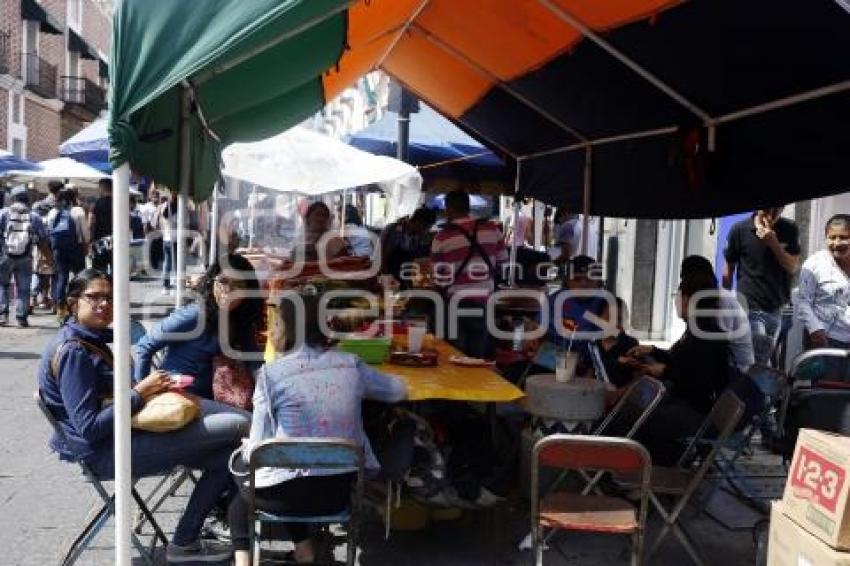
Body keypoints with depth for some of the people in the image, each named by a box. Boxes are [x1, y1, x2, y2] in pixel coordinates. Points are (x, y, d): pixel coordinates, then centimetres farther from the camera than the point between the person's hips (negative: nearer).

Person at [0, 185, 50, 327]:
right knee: (23, 289, 8)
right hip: (25, 259, 0)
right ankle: (21, 318, 4)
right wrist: (51, 259, 9)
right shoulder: (35, 217, 2)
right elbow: (43, 243, 1)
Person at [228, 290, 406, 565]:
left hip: (290, 492, -4)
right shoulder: (351, 365, -1)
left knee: (241, 484, 29)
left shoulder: (272, 373, -11)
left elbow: (258, 447, -8)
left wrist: (248, 450, 14)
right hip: (340, 491, 4)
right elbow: (399, 390, 15)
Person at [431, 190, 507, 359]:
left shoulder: (442, 237, -7)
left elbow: (439, 278, -4)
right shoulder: (491, 229, 1)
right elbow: (503, 264, 7)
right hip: (485, 301, 2)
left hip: (457, 302, -2)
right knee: (481, 356, 11)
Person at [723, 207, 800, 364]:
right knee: (757, 362, -12)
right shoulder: (740, 230, -7)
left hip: (776, 307, 4)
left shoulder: (789, 230, 1)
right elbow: (729, 269, 1)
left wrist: (774, 243, -18)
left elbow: (793, 267, -3)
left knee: (763, 360, 10)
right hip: (750, 306, -4)